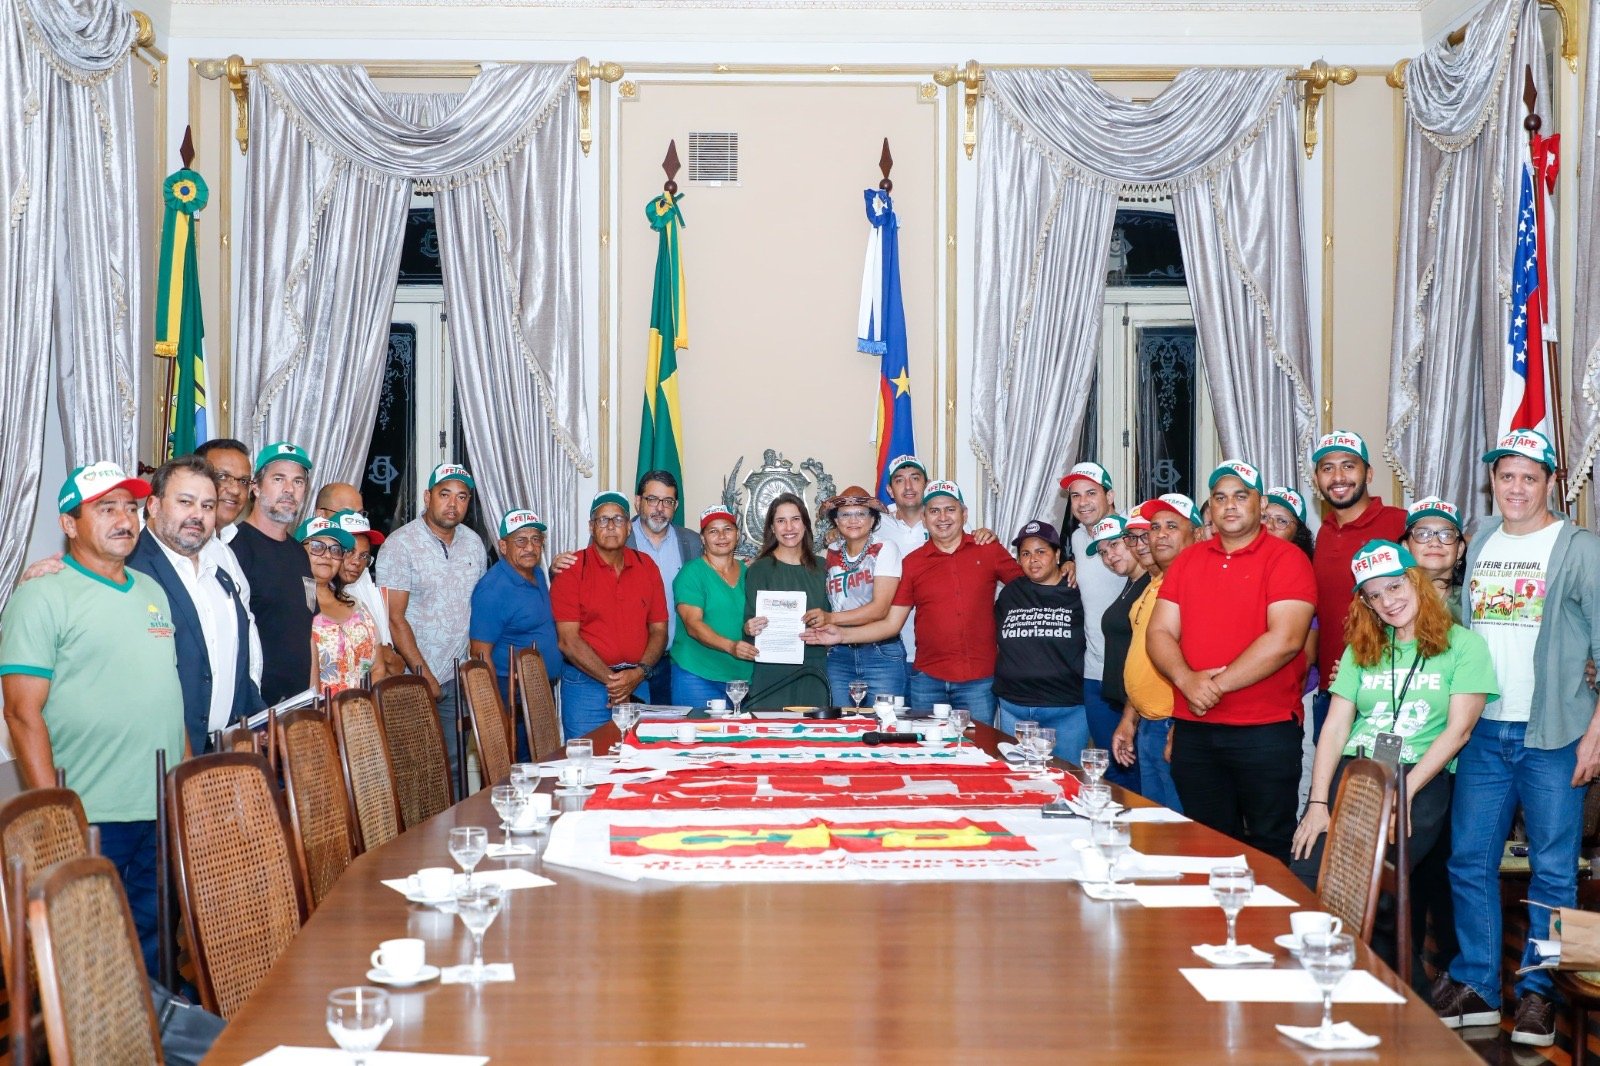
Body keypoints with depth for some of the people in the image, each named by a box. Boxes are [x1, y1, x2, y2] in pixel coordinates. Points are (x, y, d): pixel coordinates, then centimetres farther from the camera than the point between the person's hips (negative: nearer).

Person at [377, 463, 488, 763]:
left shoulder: (473, 542, 10)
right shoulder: (400, 545, -9)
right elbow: (394, 618, -13)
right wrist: (424, 676, -14)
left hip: (459, 680, 5)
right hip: (413, 681, -5)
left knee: (454, 764, 6)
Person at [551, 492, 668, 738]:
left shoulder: (646, 566, 9)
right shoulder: (572, 570, -4)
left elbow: (659, 630, 9)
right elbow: (568, 640, -9)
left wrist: (638, 673, -8)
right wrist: (611, 679, -13)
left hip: (638, 684, 4)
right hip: (586, 683, -3)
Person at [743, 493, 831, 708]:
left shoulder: (820, 568, 11)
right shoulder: (760, 569, -1)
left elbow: (830, 615, 16)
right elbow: (750, 622, -2)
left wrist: (825, 618, -6)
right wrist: (750, 628, -24)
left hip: (813, 673, 3)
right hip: (772, 672, -3)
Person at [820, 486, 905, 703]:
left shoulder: (884, 549, -4)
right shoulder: (830, 554, 9)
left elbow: (880, 608, -12)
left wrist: (831, 618, -16)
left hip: (881, 654, -3)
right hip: (839, 655, 3)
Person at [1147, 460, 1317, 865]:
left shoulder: (1285, 558, -5)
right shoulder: (1186, 561, 12)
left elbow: (1286, 639, -16)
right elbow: (1159, 632, 6)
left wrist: (1217, 685, -14)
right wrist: (1187, 679, -13)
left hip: (1265, 730, -5)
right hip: (1193, 730, 5)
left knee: (1268, 853, 3)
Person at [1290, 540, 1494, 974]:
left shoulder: (1464, 645, 4)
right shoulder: (1362, 649, 18)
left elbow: (1458, 730, -4)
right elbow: (1335, 727, 9)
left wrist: (1404, 792, -15)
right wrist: (1318, 803, -4)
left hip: (1420, 779, -4)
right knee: (1304, 881, -19)